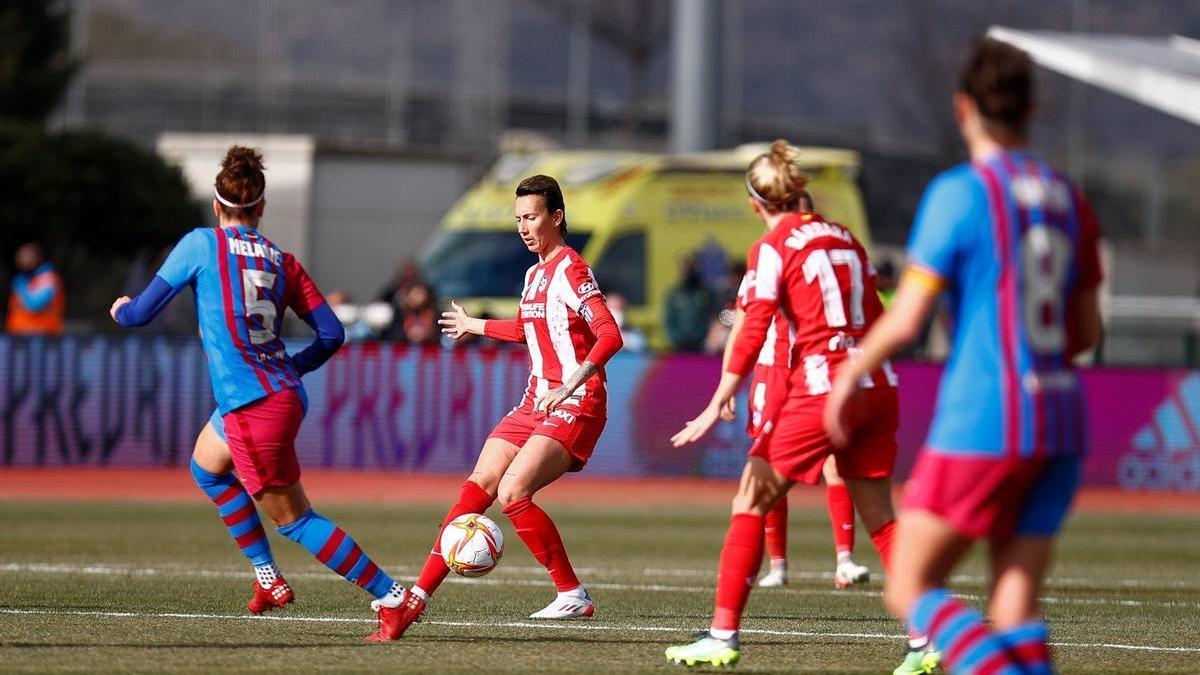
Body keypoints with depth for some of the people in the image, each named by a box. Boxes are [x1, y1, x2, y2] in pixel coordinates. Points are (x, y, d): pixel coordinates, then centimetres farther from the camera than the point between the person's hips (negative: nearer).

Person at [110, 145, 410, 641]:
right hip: (284, 392, 7)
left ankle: (393, 597, -6)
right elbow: (331, 333, 5)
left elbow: (143, 312, 1)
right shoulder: (281, 260, 11)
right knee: (206, 466, 31)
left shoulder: (202, 244, -1)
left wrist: (121, 310, 25)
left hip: (252, 404, -7)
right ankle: (268, 579, 29)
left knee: (293, 518, -1)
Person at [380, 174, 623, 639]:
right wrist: (475, 327, 49)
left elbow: (609, 336, -25)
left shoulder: (570, 270, -13)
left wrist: (571, 385, -37)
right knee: (476, 491, 0)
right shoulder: (535, 273, 15)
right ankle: (419, 594, 0)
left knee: (512, 493, -22)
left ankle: (573, 596, -12)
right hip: (535, 403, 9)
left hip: (574, 407, -9)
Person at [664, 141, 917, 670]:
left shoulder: (773, 248, -3)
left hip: (820, 385, -6)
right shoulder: (844, 237, 15)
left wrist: (718, 405, -12)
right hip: (876, 384, 6)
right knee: (880, 520, 11)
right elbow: (874, 319, 17)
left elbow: (753, 332, -11)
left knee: (750, 503, 1)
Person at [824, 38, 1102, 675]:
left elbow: (905, 319, -10)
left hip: (982, 424, -6)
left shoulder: (960, 192, -8)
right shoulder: (1066, 198, 12)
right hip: (1061, 424, 7)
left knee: (910, 588, 0)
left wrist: (848, 378, 7)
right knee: (1014, 609, 5)